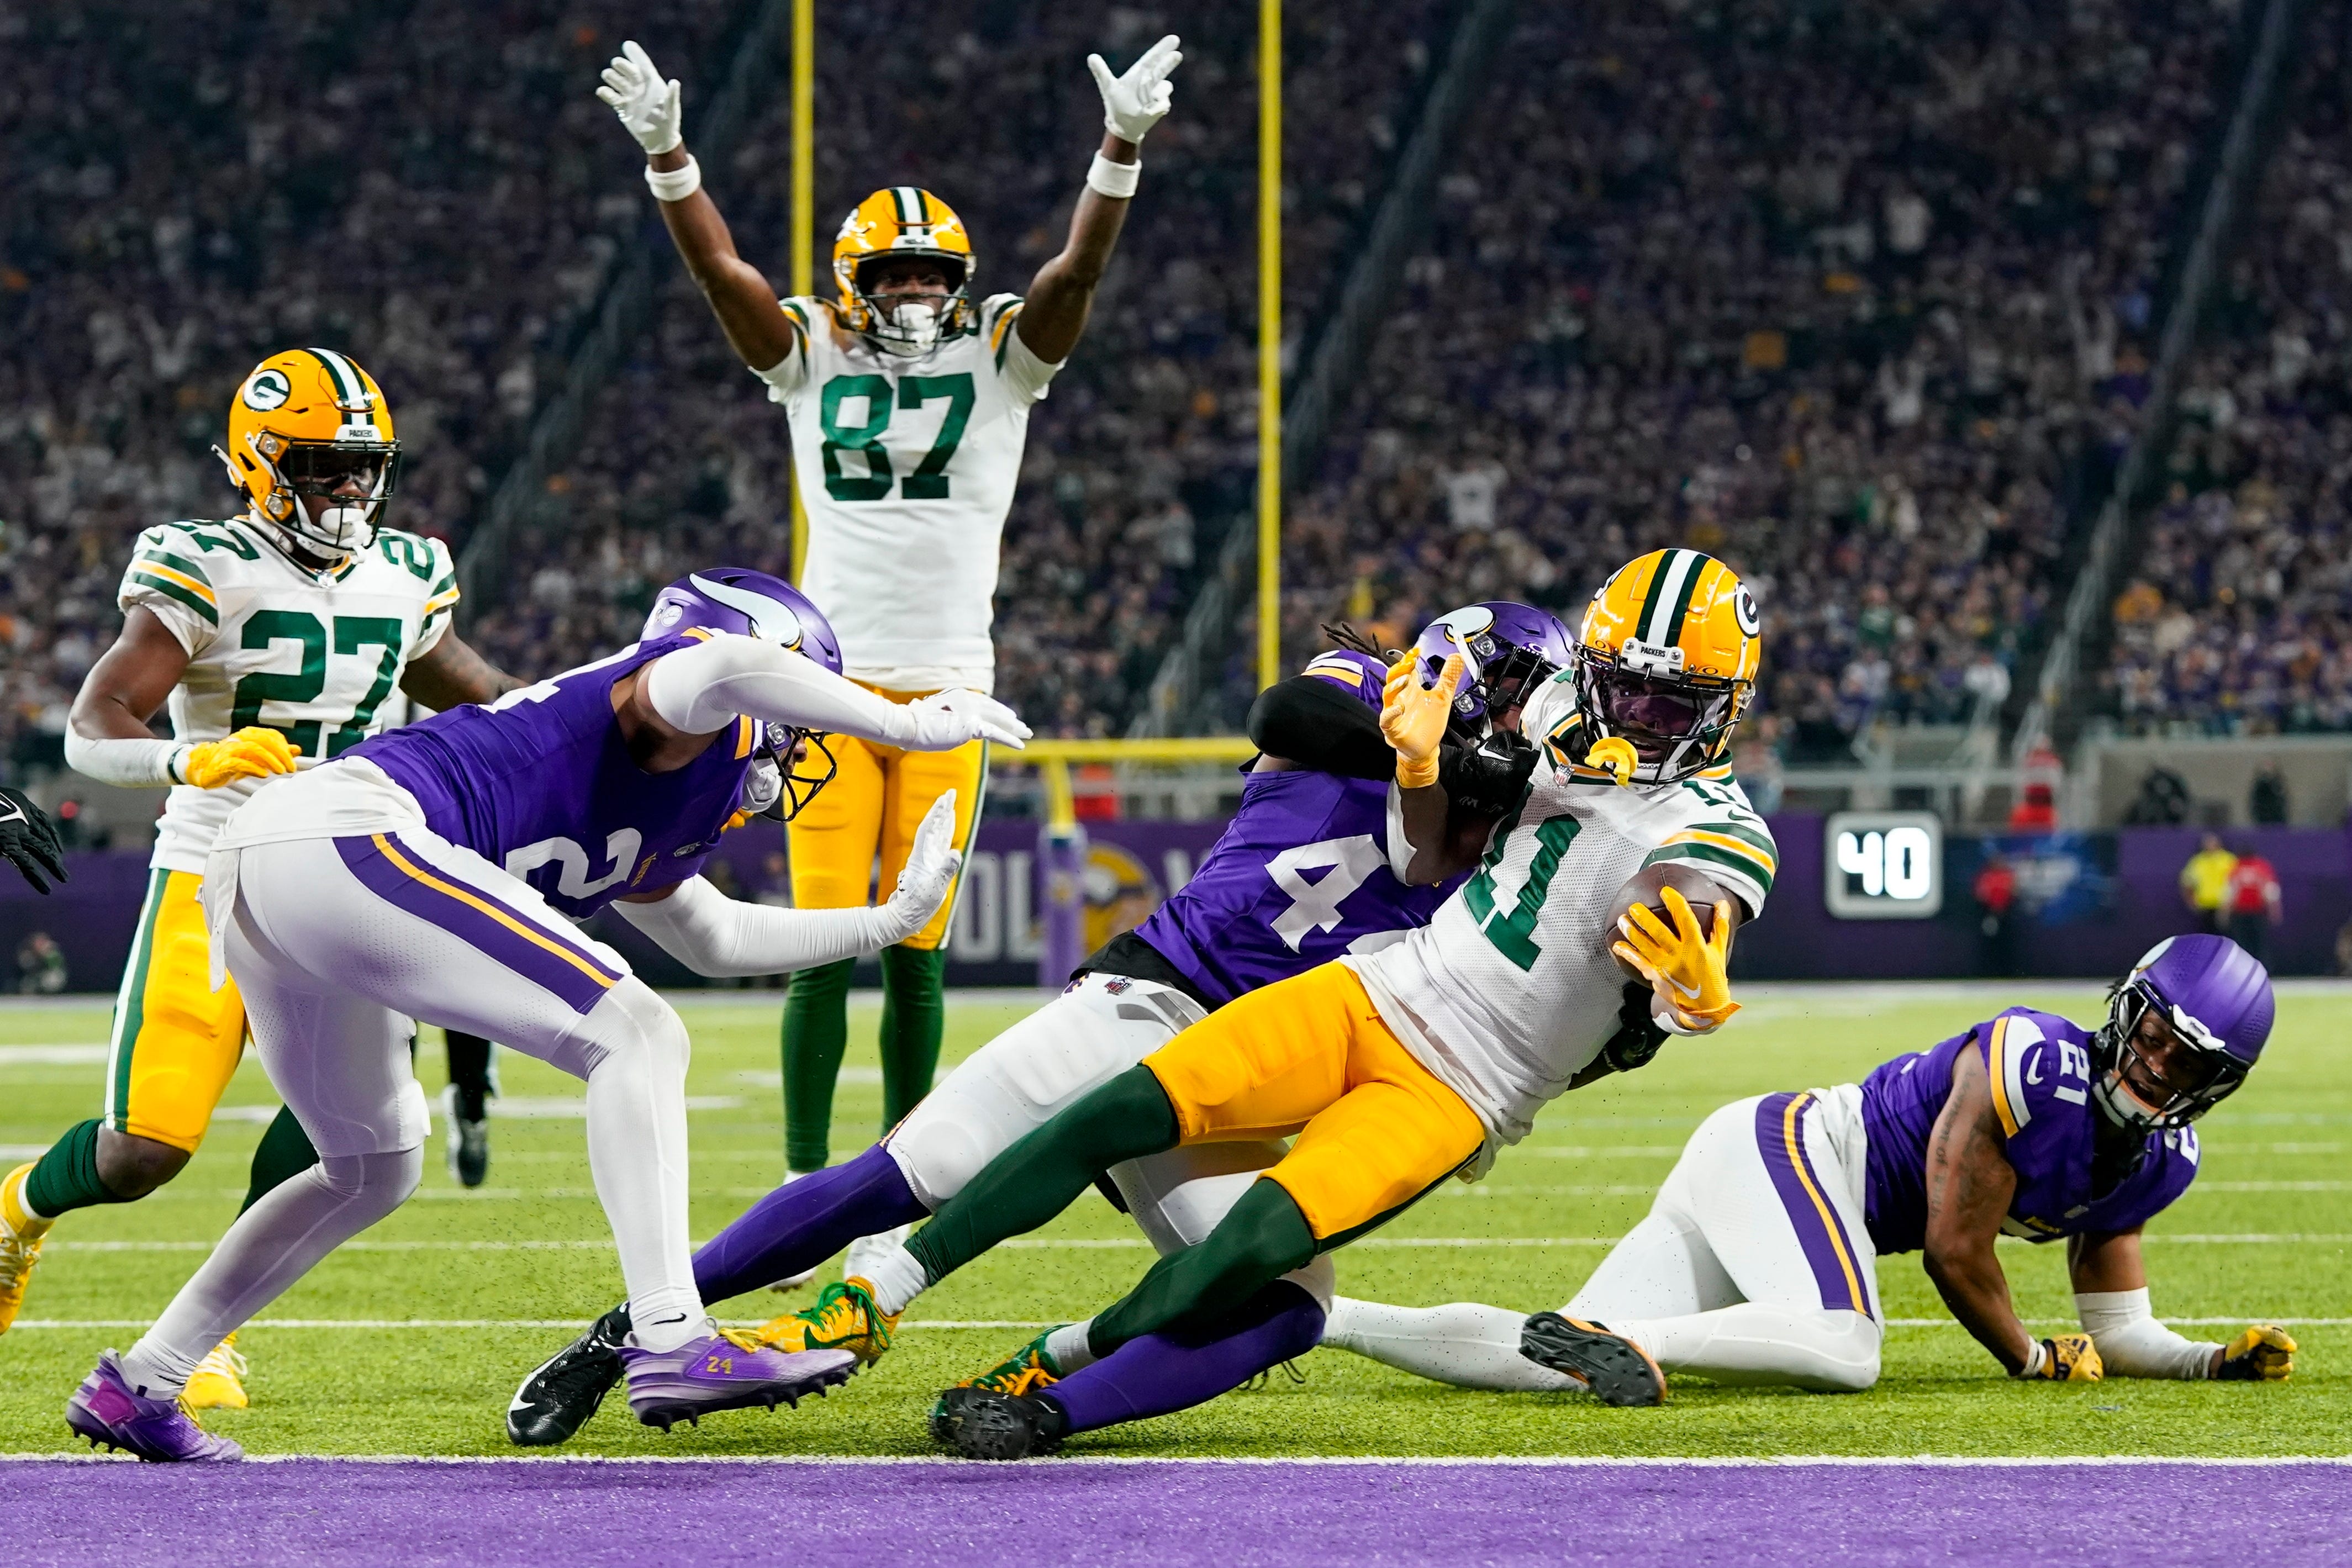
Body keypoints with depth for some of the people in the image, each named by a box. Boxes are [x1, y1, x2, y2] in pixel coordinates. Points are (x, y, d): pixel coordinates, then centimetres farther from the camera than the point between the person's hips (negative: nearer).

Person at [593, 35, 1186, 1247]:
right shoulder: (814, 358, 7)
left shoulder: (1001, 357, 7)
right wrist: (666, 156, -14)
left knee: (918, 945, 4)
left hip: (946, 690, 0)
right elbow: (720, 268, -1)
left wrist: (1122, 148, -19)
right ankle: (804, 1176, 0)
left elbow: (1078, 269, -5)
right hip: (834, 680, 0)